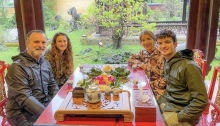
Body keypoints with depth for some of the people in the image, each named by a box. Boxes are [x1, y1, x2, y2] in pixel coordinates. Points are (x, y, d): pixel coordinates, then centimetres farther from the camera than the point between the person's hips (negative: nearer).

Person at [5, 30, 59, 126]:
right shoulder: (17, 67, -16)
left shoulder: (46, 63, 9)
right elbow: (24, 99, -23)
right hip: (24, 114, -7)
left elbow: (53, 85, 12)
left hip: (46, 106, 7)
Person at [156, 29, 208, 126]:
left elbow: (201, 100, -19)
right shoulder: (167, 63, 6)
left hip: (179, 112, -7)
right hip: (165, 104, 7)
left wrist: (178, 117, -17)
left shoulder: (188, 66, -19)